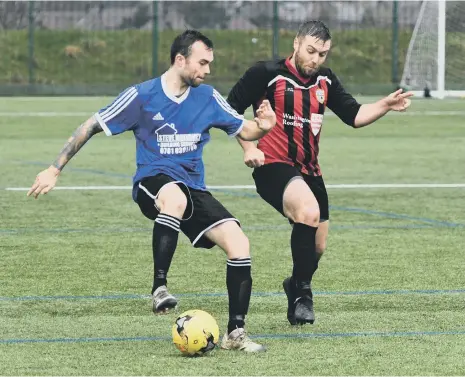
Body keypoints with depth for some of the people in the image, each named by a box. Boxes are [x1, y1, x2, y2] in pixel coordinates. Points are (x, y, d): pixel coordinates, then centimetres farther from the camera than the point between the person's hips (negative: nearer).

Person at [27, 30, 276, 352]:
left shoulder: (208, 98, 5)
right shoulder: (142, 96, -6)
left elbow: (244, 131, 13)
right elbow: (91, 127, 0)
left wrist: (263, 127, -11)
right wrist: (55, 170, -2)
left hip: (193, 189, 4)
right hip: (153, 181, -4)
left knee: (239, 244, -16)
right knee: (176, 198, -43)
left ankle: (236, 332, -4)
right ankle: (159, 286, -34)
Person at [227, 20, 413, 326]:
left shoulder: (325, 81, 9)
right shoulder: (267, 74, -9)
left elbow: (353, 115, 11)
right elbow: (231, 109, -2)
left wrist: (386, 105, -5)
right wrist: (248, 147, -11)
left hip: (309, 171, 7)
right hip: (273, 166, -7)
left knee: (317, 247, 11)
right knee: (309, 211, -34)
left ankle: (296, 287, 43)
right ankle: (302, 293, -20)